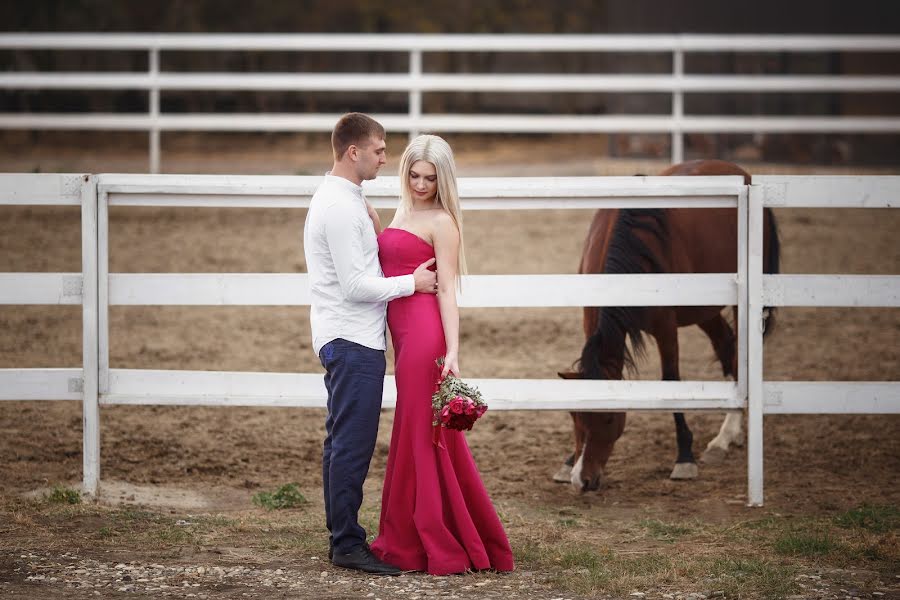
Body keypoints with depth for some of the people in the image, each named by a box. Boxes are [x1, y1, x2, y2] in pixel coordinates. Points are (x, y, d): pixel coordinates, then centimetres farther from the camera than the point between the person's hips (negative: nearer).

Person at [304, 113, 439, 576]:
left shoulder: (344, 200, 16)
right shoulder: (342, 207, -17)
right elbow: (356, 285, -20)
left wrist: (372, 228, 8)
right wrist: (412, 282, -9)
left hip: (345, 340, 11)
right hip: (353, 341, -11)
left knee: (343, 443, 14)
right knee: (352, 445, -8)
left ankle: (341, 537, 19)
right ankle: (348, 544, -5)